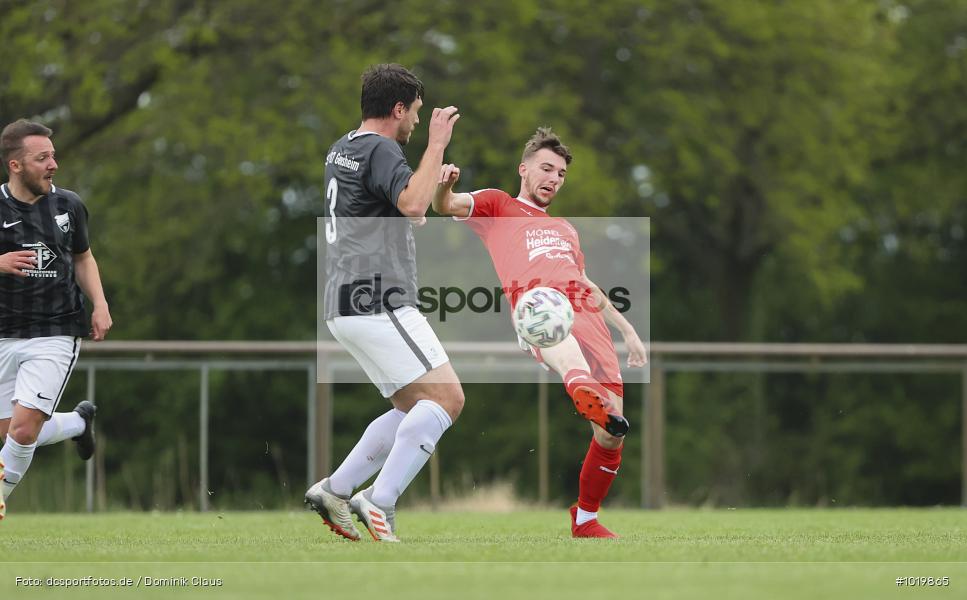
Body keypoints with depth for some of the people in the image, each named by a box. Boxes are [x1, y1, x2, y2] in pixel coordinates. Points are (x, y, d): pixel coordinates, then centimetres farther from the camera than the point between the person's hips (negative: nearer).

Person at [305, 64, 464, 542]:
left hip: (347, 306, 10)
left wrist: (434, 180, 34)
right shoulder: (380, 150, -11)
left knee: (416, 410, 15)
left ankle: (334, 489, 9)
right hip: (377, 302, -10)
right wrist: (436, 144, -19)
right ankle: (379, 501, -21)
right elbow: (413, 204, -29)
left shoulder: (342, 149, 19)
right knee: (446, 398, -13)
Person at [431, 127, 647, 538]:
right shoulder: (498, 206, 21)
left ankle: (586, 520, 16)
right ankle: (584, 391, -79)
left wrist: (627, 330, 38)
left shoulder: (566, 229, 38)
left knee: (611, 435, -5)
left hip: (590, 319, 6)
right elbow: (447, 206, 3)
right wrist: (443, 188, -21)